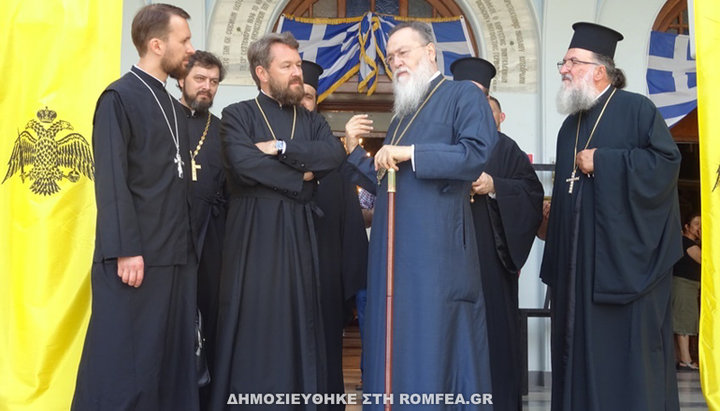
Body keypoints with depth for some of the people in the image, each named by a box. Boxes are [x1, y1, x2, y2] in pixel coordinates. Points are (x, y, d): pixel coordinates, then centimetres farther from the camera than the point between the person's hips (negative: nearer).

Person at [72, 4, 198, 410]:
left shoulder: (176, 108, 17)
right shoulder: (119, 98, -5)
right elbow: (111, 181, -11)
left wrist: (190, 245, 13)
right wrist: (126, 250, -17)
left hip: (178, 255, 7)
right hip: (137, 255, -7)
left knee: (174, 358, 8)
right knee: (125, 362, -2)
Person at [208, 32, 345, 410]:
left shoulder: (312, 121, 15)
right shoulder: (238, 115, 2)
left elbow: (333, 155, -5)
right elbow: (243, 163, -16)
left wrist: (280, 147, -13)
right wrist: (301, 176, -8)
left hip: (298, 233, 4)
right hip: (253, 233, -4)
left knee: (298, 320, 5)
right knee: (252, 323, -3)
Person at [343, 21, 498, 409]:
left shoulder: (463, 94, 0)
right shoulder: (402, 112, 22)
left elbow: (480, 153, -17)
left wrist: (410, 153, -15)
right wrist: (355, 150, 9)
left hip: (436, 247, -7)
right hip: (393, 248, 7)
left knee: (435, 345, -4)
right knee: (397, 347, 8)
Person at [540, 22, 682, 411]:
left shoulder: (636, 109, -3)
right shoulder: (570, 126, 18)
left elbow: (666, 161, -15)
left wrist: (601, 161, -14)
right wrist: (551, 217, 10)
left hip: (624, 258, -7)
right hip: (579, 261, 7)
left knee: (628, 343, -3)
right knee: (582, 345, 7)